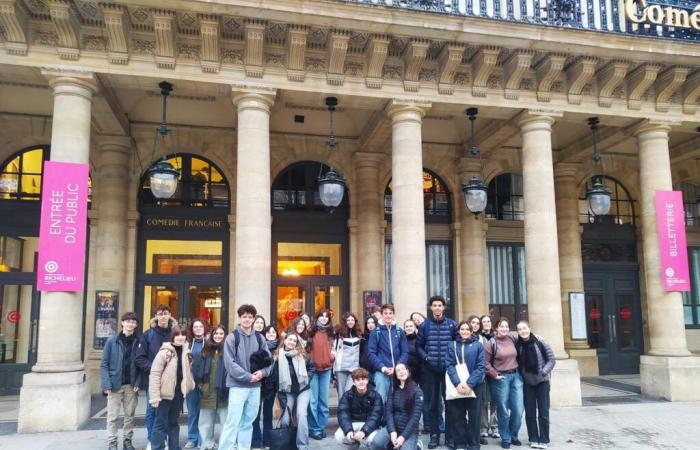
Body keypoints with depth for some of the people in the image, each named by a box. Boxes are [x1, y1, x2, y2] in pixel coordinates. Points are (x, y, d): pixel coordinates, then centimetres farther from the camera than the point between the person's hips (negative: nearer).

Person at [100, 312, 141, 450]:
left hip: (131, 385, 2)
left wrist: (138, 383, -7)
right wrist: (107, 385, -11)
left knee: (129, 415, 11)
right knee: (112, 416, 2)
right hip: (115, 385, -2)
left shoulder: (138, 342, 2)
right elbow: (104, 364, -4)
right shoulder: (112, 341, -4)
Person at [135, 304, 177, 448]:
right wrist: (152, 368, -16)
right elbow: (139, 358, -4)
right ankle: (151, 441, 19)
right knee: (152, 410, 6)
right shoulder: (148, 334, -1)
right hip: (152, 379, -1)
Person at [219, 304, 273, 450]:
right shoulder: (232, 337, -4)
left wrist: (262, 372, -9)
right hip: (238, 385, -5)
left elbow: (269, 358, 11)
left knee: (248, 422, 13)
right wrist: (248, 377, -15)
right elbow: (229, 363, -11)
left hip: (255, 386, 5)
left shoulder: (259, 338, 9)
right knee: (233, 422, -8)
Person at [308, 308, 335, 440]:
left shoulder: (330, 332, 9)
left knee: (323, 399, 10)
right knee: (313, 400, -2)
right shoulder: (312, 331, -3)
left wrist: (333, 354, 6)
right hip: (313, 368, -4)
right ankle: (314, 428, 7)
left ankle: (322, 427, 19)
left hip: (326, 369, 4)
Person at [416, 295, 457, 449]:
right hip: (430, 369, 1)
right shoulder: (424, 326, 4)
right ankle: (434, 435, 16)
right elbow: (418, 345, 9)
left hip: (448, 368, -1)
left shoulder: (452, 324, 2)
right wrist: (425, 357, -6)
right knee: (432, 403, 7)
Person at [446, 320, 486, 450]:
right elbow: (450, 365, -2)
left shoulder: (478, 345, 1)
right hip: (457, 386, 1)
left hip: (474, 385, -1)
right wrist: (457, 383, -17)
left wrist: (469, 383, -16)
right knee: (457, 415, 4)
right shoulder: (452, 345, 5)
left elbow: (481, 366, -5)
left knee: (474, 415, 4)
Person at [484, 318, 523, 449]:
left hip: (516, 376, 4)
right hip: (501, 378, -4)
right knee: (504, 411, 3)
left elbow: (518, 356, 20)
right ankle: (505, 438, 19)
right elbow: (486, 362, -7)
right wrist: (494, 375, -9)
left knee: (518, 410, 4)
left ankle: (513, 436, 25)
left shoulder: (513, 339, 6)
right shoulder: (491, 343, -7)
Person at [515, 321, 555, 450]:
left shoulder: (540, 342, -13)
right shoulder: (517, 345, -7)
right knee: (530, 413, 6)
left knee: (543, 412, 3)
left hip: (542, 381, -2)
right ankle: (533, 439, 19)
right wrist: (520, 376, -4)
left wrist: (544, 371, -18)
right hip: (527, 383, 2)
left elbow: (551, 359, -8)